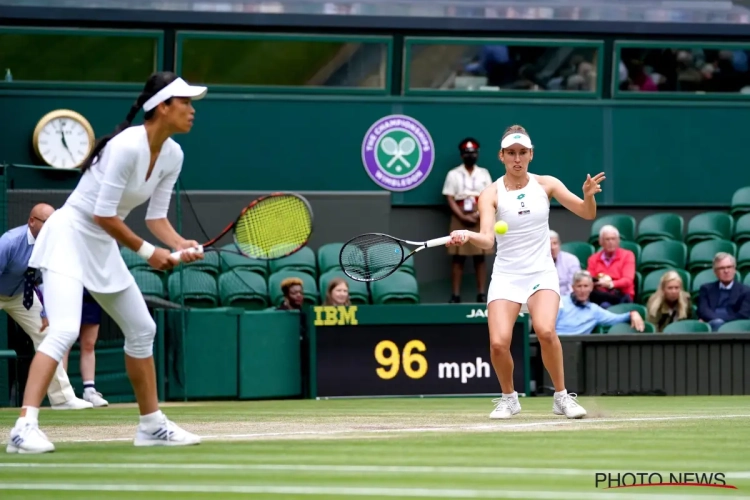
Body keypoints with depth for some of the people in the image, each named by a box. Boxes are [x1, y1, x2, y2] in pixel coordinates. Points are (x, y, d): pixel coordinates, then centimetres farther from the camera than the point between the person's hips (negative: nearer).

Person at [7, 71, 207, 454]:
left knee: (142, 329, 15)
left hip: (102, 248, 9)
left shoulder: (172, 156, 1)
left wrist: (181, 245, -14)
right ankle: (25, 428, -30)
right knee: (64, 332, -25)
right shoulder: (127, 146, -25)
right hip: (69, 236, -9)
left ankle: (152, 425, 28)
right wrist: (147, 252, -16)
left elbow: (156, 216, 6)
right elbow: (103, 214, -23)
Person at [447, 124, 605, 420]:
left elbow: (587, 214, 1)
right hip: (506, 276, 0)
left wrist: (588, 195, -21)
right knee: (499, 343, -18)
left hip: (542, 274, 0)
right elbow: (487, 240, -16)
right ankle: (509, 398, 10)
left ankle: (561, 396, -10)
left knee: (545, 331, -28)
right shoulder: (491, 194, -3)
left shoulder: (546, 184, 2)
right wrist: (467, 236, -38)